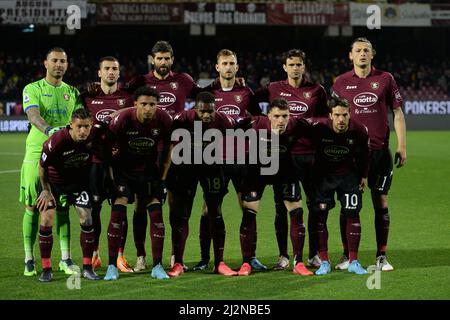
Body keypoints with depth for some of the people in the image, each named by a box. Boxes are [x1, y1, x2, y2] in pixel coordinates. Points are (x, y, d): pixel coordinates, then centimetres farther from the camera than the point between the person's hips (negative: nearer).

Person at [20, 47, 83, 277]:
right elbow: (33, 115, -16)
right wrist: (48, 129, -34)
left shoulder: (72, 92, 15)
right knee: (32, 206, -1)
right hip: (37, 153, -3)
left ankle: (65, 258, 5)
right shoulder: (33, 89, 2)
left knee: (62, 206, 1)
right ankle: (29, 259, 6)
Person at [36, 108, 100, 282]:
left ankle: (87, 267, 4)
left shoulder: (93, 138, -24)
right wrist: (46, 191, -7)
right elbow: (42, 167, -15)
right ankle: (46, 269, 1)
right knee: (46, 220, -11)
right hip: (53, 180, -2)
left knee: (86, 219, -7)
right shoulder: (56, 141, -33)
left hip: (78, 180, 2)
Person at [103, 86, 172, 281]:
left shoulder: (164, 120, -17)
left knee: (156, 213, -6)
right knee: (118, 211, -15)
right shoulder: (122, 120, -25)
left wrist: (162, 178, -3)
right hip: (123, 168, -2)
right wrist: (111, 177, -13)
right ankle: (112, 266, -7)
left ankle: (157, 266, 4)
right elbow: (107, 147, -12)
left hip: (149, 169, 2)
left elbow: (167, 149, -1)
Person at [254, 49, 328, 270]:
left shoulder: (316, 90, 6)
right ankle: (283, 256, 9)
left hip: (309, 154, 0)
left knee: (314, 203, 2)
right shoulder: (274, 89, 6)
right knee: (281, 206, 2)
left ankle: (314, 254, 12)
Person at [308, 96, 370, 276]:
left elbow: (363, 153, 2)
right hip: (323, 173, -1)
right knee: (320, 215, -5)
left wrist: (363, 175, 8)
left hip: (349, 174, 1)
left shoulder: (359, 131, -18)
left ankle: (353, 261, 4)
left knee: (352, 214, -4)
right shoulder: (318, 128, -25)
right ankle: (324, 262, 2)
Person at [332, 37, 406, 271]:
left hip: (380, 151, 0)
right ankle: (347, 256, 10)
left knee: (381, 203, 1)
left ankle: (381, 257, 7)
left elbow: (397, 113, 6)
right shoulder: (341, 82, 6)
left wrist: (402, 147, 1)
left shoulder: (385, 79, 4)